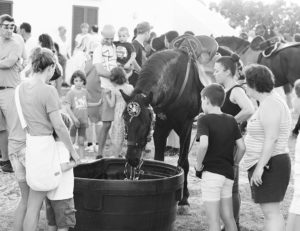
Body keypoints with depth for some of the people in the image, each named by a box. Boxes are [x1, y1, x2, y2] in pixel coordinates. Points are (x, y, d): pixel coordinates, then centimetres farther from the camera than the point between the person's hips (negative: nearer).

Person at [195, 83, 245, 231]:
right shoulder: (231, 120, 6)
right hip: (228, 174, 6)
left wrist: (198, 165, -12)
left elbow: (204, 144, -26)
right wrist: (233, 163, 15)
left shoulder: (205, 120, -10)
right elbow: (242, 147, 3)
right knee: (228, 217, 16)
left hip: (211, 173, -6)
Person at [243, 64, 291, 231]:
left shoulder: (270, 104, -17)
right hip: (267, 164, 11)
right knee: (271, 210, 15)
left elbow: (271, 138, -24)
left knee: (271, 212, -11)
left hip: (268, 164, -11)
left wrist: (260, 167, -25)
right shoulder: (269, 102, 16)